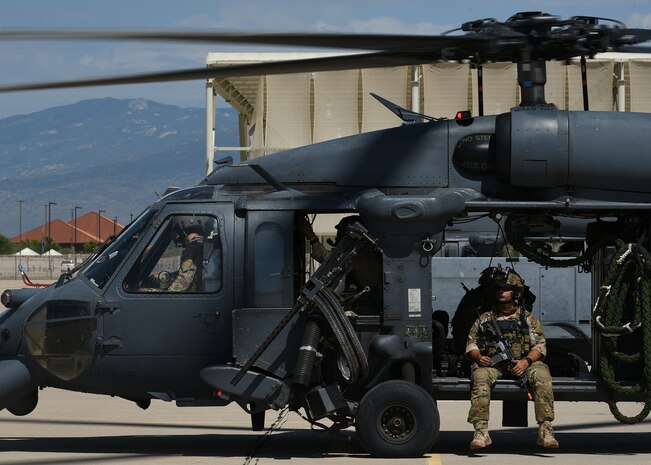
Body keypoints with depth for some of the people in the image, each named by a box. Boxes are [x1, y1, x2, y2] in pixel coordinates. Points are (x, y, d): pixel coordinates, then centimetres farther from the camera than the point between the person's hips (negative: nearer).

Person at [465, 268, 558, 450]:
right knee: (480, 375, -34)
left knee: (541, 374, -31)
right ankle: (481, 431, -38)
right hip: (492, 364, 0)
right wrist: (479, 357, -8)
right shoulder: (485, 319, 18)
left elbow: (540, 345, 5)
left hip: (521, 364, 0)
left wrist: (526, 361, -14)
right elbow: (471, 343, 15)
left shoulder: (527, 319, 14)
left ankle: (545, 429, -32)